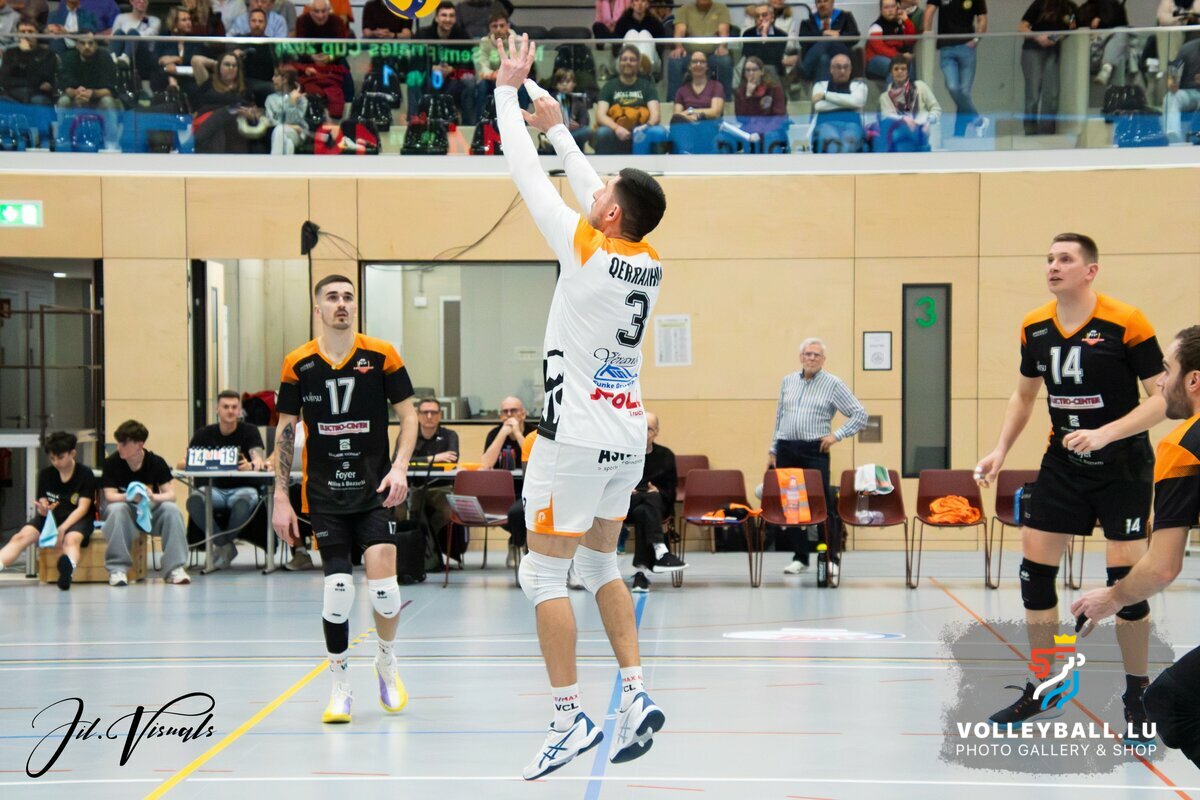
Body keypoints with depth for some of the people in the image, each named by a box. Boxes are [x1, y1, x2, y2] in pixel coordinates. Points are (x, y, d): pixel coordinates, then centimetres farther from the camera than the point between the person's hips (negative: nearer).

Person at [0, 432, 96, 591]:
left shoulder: (85, 474, -6)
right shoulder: (45, 475, 6)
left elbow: (82, 508, -13)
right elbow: (42, 507, 5)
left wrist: (63, 529, -27)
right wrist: (42, 509, -22)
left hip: (76, 519, -4)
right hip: (51, 518, 4)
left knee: (71, 539, -40)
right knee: (20, 537, -25)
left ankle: (68, 567, -75)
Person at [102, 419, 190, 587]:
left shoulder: (156, 462, -9)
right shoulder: (111, 463, -12)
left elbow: (171, 494, -15)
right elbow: (110, 495, -19)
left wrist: (154, 497, -37)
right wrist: (131, 497, -39)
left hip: (150, 510, 1)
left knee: (172, 509, -29)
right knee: (116, 509, -36)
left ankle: (175, 568, -26)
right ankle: (117, 569, -34)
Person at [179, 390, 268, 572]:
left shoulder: (249, 431, 0)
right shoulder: (205, 434, 7)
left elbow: (259, 459, -16)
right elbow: (185, 463, -1)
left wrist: (252, 465, -41)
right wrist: (185, 464, -27)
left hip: (243, 487, -2)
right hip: (215, 488, 2)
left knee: (244, 502, -38)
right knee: (194, 501, -32)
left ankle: (221, 546, -12)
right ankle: (226, 547, -17)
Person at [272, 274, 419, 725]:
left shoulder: (382, 356, -1)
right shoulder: (297, 365, 2)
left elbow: (408, 415, 4)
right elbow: (285, 431, 7)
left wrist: (400, 468, -11)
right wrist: (281, 498, 3)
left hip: (375, 490, 0)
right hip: (323, 494, 1)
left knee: (383, 583, -12)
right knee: (337, 590, -6)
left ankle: (387, 662, 17)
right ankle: (340, 686, 13)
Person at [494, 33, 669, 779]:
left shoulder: (588, 253, -16)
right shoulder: (651, 263, 2)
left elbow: (529, 177, -8)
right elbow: (586, 185, 18)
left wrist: (508, 90, 2)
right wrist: (556, 125, 26)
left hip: (577, 436, -8)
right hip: (627, 434, 8)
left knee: (545, 573, -1)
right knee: (601, 562, 18)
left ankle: (571, 716, -3)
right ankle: (636, 694, 10)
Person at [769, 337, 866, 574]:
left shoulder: (833, 384, 0)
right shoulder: (788, 381, 12)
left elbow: (860, 414, 0)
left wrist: (837, 435, -8)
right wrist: (773, 450, 14)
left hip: (814, 451, -4)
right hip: (786, 449, 4)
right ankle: (800, 557, 15)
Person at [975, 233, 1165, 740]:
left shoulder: (1126, 324, -17)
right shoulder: (1034, 328, -1)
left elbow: (1162, 397, -16)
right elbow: (1025, 394, 15)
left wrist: (1105, 433, -28)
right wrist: (1000, 450, 3)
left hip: (1123, 466, -5)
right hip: (1062, 465, 5)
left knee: (1126, 577, -7)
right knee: (1034, 570, 1)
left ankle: (1137, 697, 12)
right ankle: (1042, 689, 16)